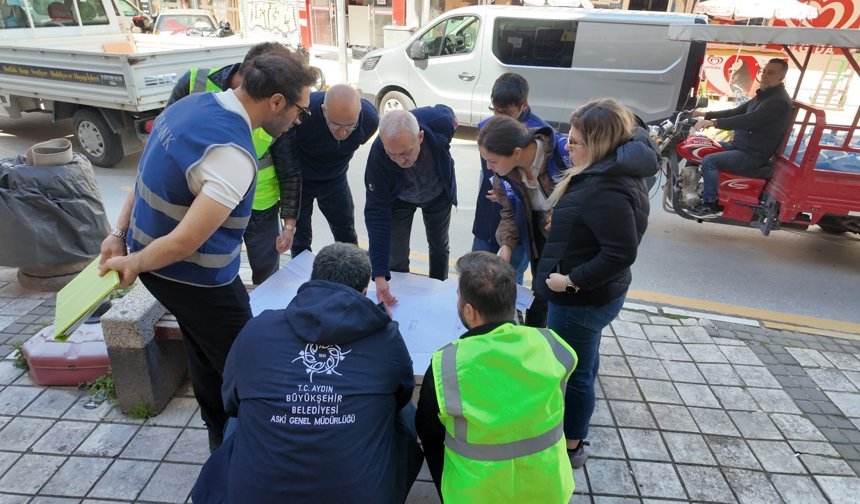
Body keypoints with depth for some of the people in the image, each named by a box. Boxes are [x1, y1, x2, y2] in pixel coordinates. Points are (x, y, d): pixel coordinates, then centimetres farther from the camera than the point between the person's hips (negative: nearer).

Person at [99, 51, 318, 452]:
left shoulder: (192, 104, -1)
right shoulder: (233, 155, -31)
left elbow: (150, 176, 8)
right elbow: (186, 241, -30)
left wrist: (120, 232, 9)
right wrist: (133, 264, -12)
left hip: (156, 263, 9)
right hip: (192, 278, -9)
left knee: (205, 351, 25)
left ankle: (221, 435, 46)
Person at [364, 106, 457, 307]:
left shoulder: (440, 121, -40)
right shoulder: (377, 158, -41)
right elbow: (376, 213, -37)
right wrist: (379, 275, -41)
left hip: (439, 194, 2)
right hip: (398, 199, -2)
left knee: (439, 247, 19)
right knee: (396, 258, -2)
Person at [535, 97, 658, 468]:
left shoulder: (607, 190, -29)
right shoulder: (616, 171, 2)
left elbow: (621, 253, -32)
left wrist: (572, 280, -23)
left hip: (581, 299, -11)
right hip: (593, 295, 11)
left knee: (572, 371, 7)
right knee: (583, 364, 26)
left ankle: (571, 446, 28)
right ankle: (571, 429, 49)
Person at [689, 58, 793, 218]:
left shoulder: (780, 101, -18)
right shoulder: (763, 95, 16)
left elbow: (748, 120, -29)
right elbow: (736, 112, 21)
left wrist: (714, 123, -34)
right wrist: (707, 114, 11)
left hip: (753, 155, -10)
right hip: (738, 145, 10)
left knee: (709, 161, -25)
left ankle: (710, 205, -16)